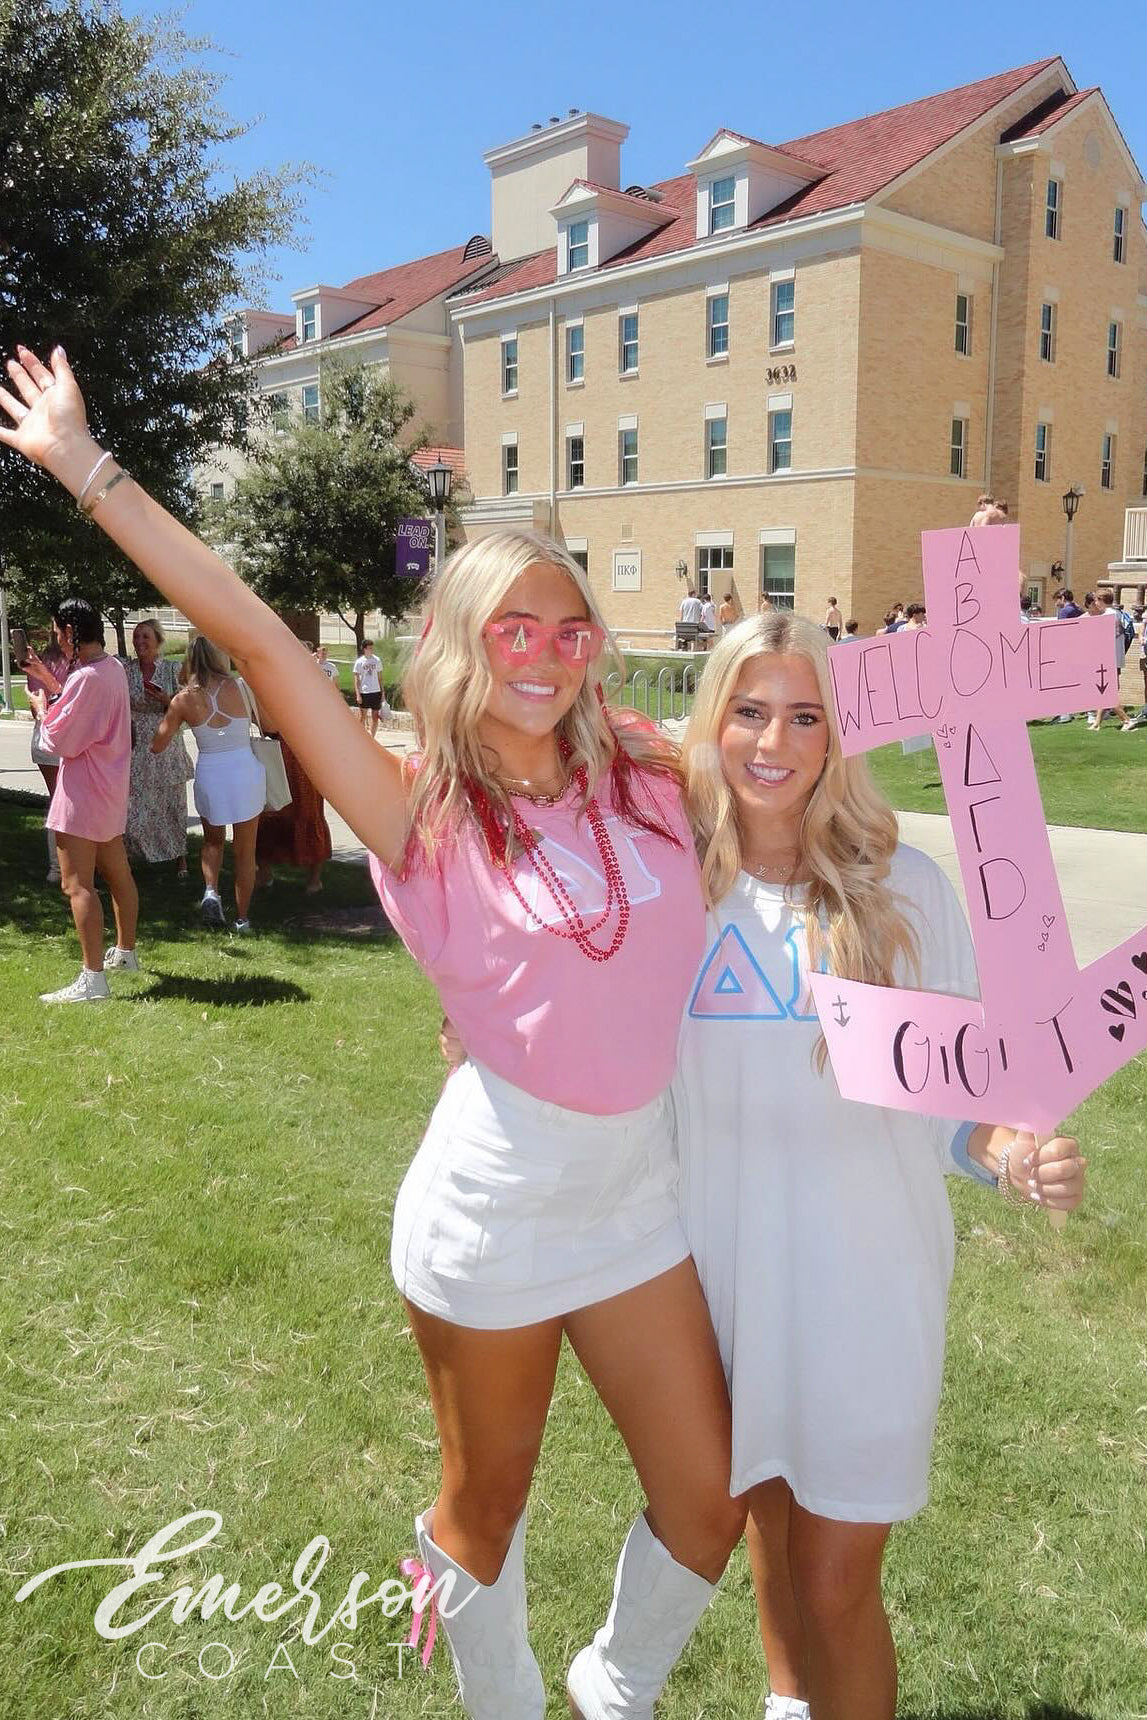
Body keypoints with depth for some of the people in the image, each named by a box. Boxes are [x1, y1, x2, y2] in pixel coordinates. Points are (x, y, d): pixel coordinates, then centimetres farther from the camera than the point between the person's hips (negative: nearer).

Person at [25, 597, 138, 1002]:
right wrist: (52, 688, 17)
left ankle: (93, 979, -9)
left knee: (77, 884, -9)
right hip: (110, 789, 10)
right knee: (117, 874, 19)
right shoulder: (114, 668, 6)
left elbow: (59, 741, -19)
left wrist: (40, 707, -2)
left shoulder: (86, 677, -22)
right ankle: (125, 951, 34)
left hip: (83, 794, -10)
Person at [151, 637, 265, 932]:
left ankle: (211, 891, 3)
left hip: (210, 775, 1)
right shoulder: (239, 686, -8)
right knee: (245, 851, 13)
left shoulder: (184, 700, -5)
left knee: (213, 840, 27)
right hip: (246, 772, -1)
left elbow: (157, 745, 1)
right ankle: (242, 919, 18)